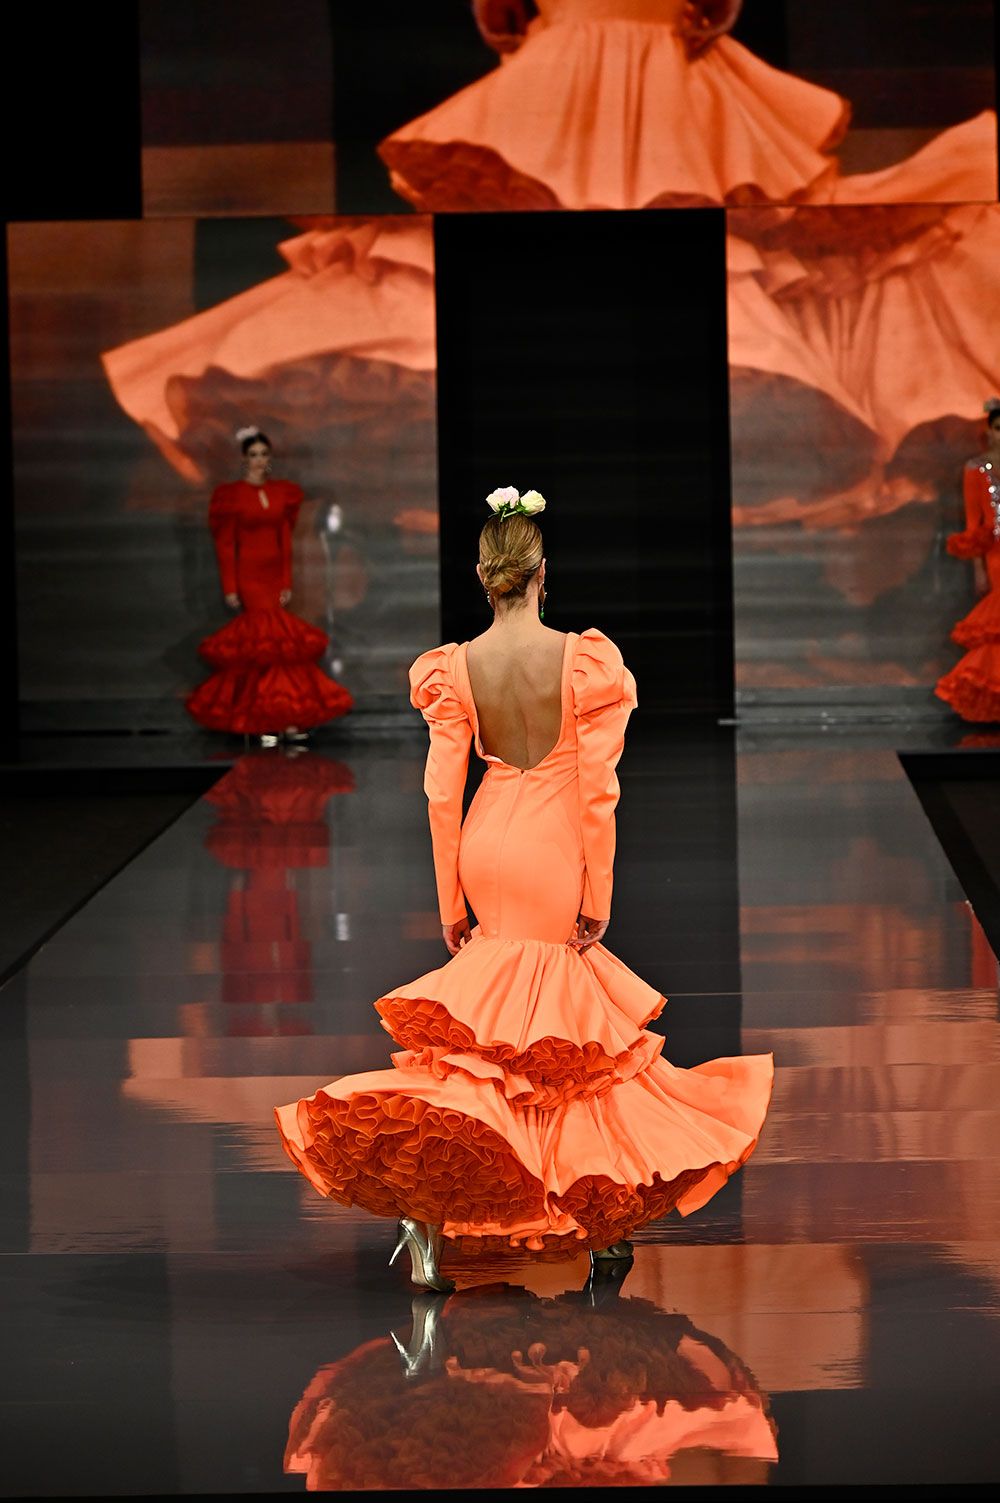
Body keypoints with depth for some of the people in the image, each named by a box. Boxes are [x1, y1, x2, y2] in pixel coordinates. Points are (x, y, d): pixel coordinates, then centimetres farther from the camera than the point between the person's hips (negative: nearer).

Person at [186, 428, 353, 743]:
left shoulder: (282, 492, 8)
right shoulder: (231, 495, -4)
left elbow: (285, 540, 9)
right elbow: (225, 545, -4)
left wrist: (287, 582, 3)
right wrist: (230, 588, -8)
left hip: (274, 572, 4)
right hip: (248, 573, -4)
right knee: (269, 638, -10)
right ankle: (278, 719, -6)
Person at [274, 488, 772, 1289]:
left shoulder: (456, 667, -8)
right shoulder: (583, 659, -14)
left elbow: (443, 790, -6)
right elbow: (598, 789, -13)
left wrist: (450, 905, 2)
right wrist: (598, 896, -5)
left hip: (486, 848, 3)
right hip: (555, 854, -3)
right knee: (554, 1037, 11)